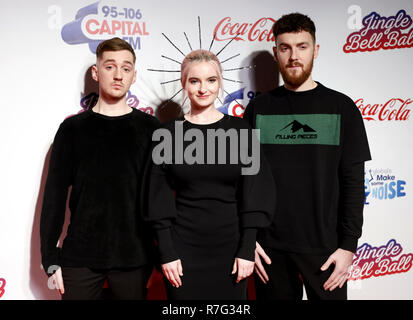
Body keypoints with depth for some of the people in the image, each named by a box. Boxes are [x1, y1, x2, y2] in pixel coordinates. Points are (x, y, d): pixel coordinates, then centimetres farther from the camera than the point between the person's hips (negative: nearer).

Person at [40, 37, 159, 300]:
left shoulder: (151, 128, 2)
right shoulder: (73, 128, 3)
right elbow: (55, 194, 3)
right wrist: (50, 258, 0)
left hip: (135, 258, 0)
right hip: (79, 257, 1)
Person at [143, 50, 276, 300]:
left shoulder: (240, 130, -1)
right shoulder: (168, 133, -1)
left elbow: (254, 193, -1)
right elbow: (159, 197, -1)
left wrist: (247, 249, -5)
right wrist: (166, 252, -5)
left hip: (230, 246, 1)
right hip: (183, 247, 0)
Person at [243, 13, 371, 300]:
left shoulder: (341, 107, 0)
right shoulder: (258, 109, 3)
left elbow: (353, 182, -2)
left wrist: (349, 245, -6)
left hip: (325, 247, -1)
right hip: (270, 248, 1)